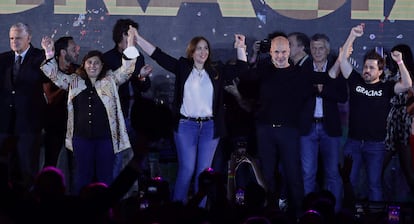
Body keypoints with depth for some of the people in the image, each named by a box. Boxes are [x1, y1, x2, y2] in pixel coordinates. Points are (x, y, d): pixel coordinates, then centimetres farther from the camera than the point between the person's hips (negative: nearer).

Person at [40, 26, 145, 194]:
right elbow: (54, 75, 10)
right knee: (82, 177, 7)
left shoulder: (110, 80, 5)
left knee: (105, 177, 4)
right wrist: (49, 53, -2)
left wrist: (130, 44, -18)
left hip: (105, 137, -1)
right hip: (82, 136, 2)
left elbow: (126, 70, -6)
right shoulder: (74, 81, 11)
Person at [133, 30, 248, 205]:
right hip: (186, 125, -2)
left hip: (209, 127, 2)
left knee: (204, 171, 4)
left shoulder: (216, 71, 9)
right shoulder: (182, 68, 4)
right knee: (186, 169, -4)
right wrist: (137, 38, -4)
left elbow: (241, 67, 11)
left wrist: (240, 47, 0)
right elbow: (158, 55, 0)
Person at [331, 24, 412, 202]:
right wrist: (352, 36, -8)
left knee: (374, 184, 3)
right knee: (348, 182, 4)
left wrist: (400, 62, -22)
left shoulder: (386, 87, 2)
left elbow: (407, 85, -14)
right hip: (353, 142, 2)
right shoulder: (356, 81, 6)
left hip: (376, 144, -2)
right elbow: (342, 59, -1)